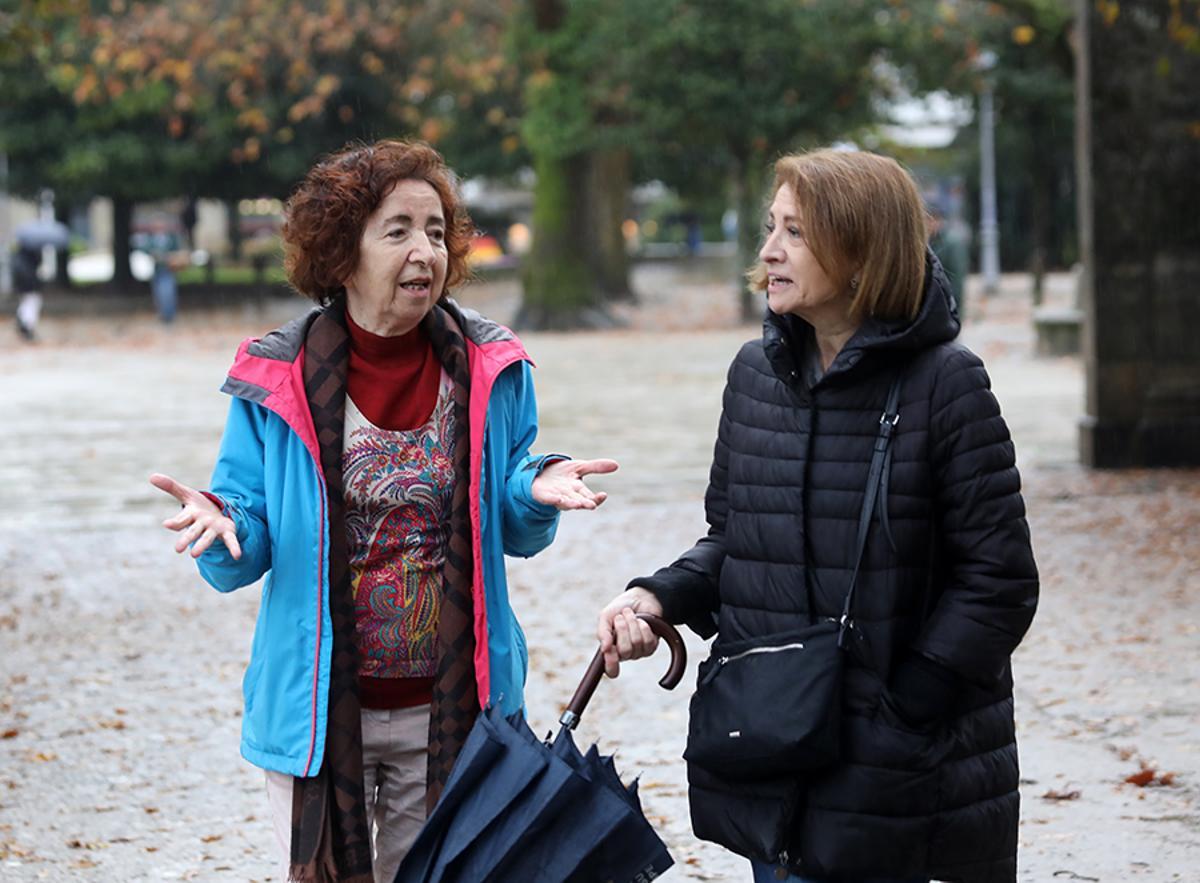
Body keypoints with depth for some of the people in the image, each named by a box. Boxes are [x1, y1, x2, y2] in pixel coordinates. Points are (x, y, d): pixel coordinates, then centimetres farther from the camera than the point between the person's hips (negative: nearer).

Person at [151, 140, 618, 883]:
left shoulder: (491, 371, 0)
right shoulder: (277, 382, -6)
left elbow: (514, 535, 7)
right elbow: (245, 561, -4)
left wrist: (536, 493, -15)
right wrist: (222, 531, -27)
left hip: (451, 711, 2)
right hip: (319, 709, -1)